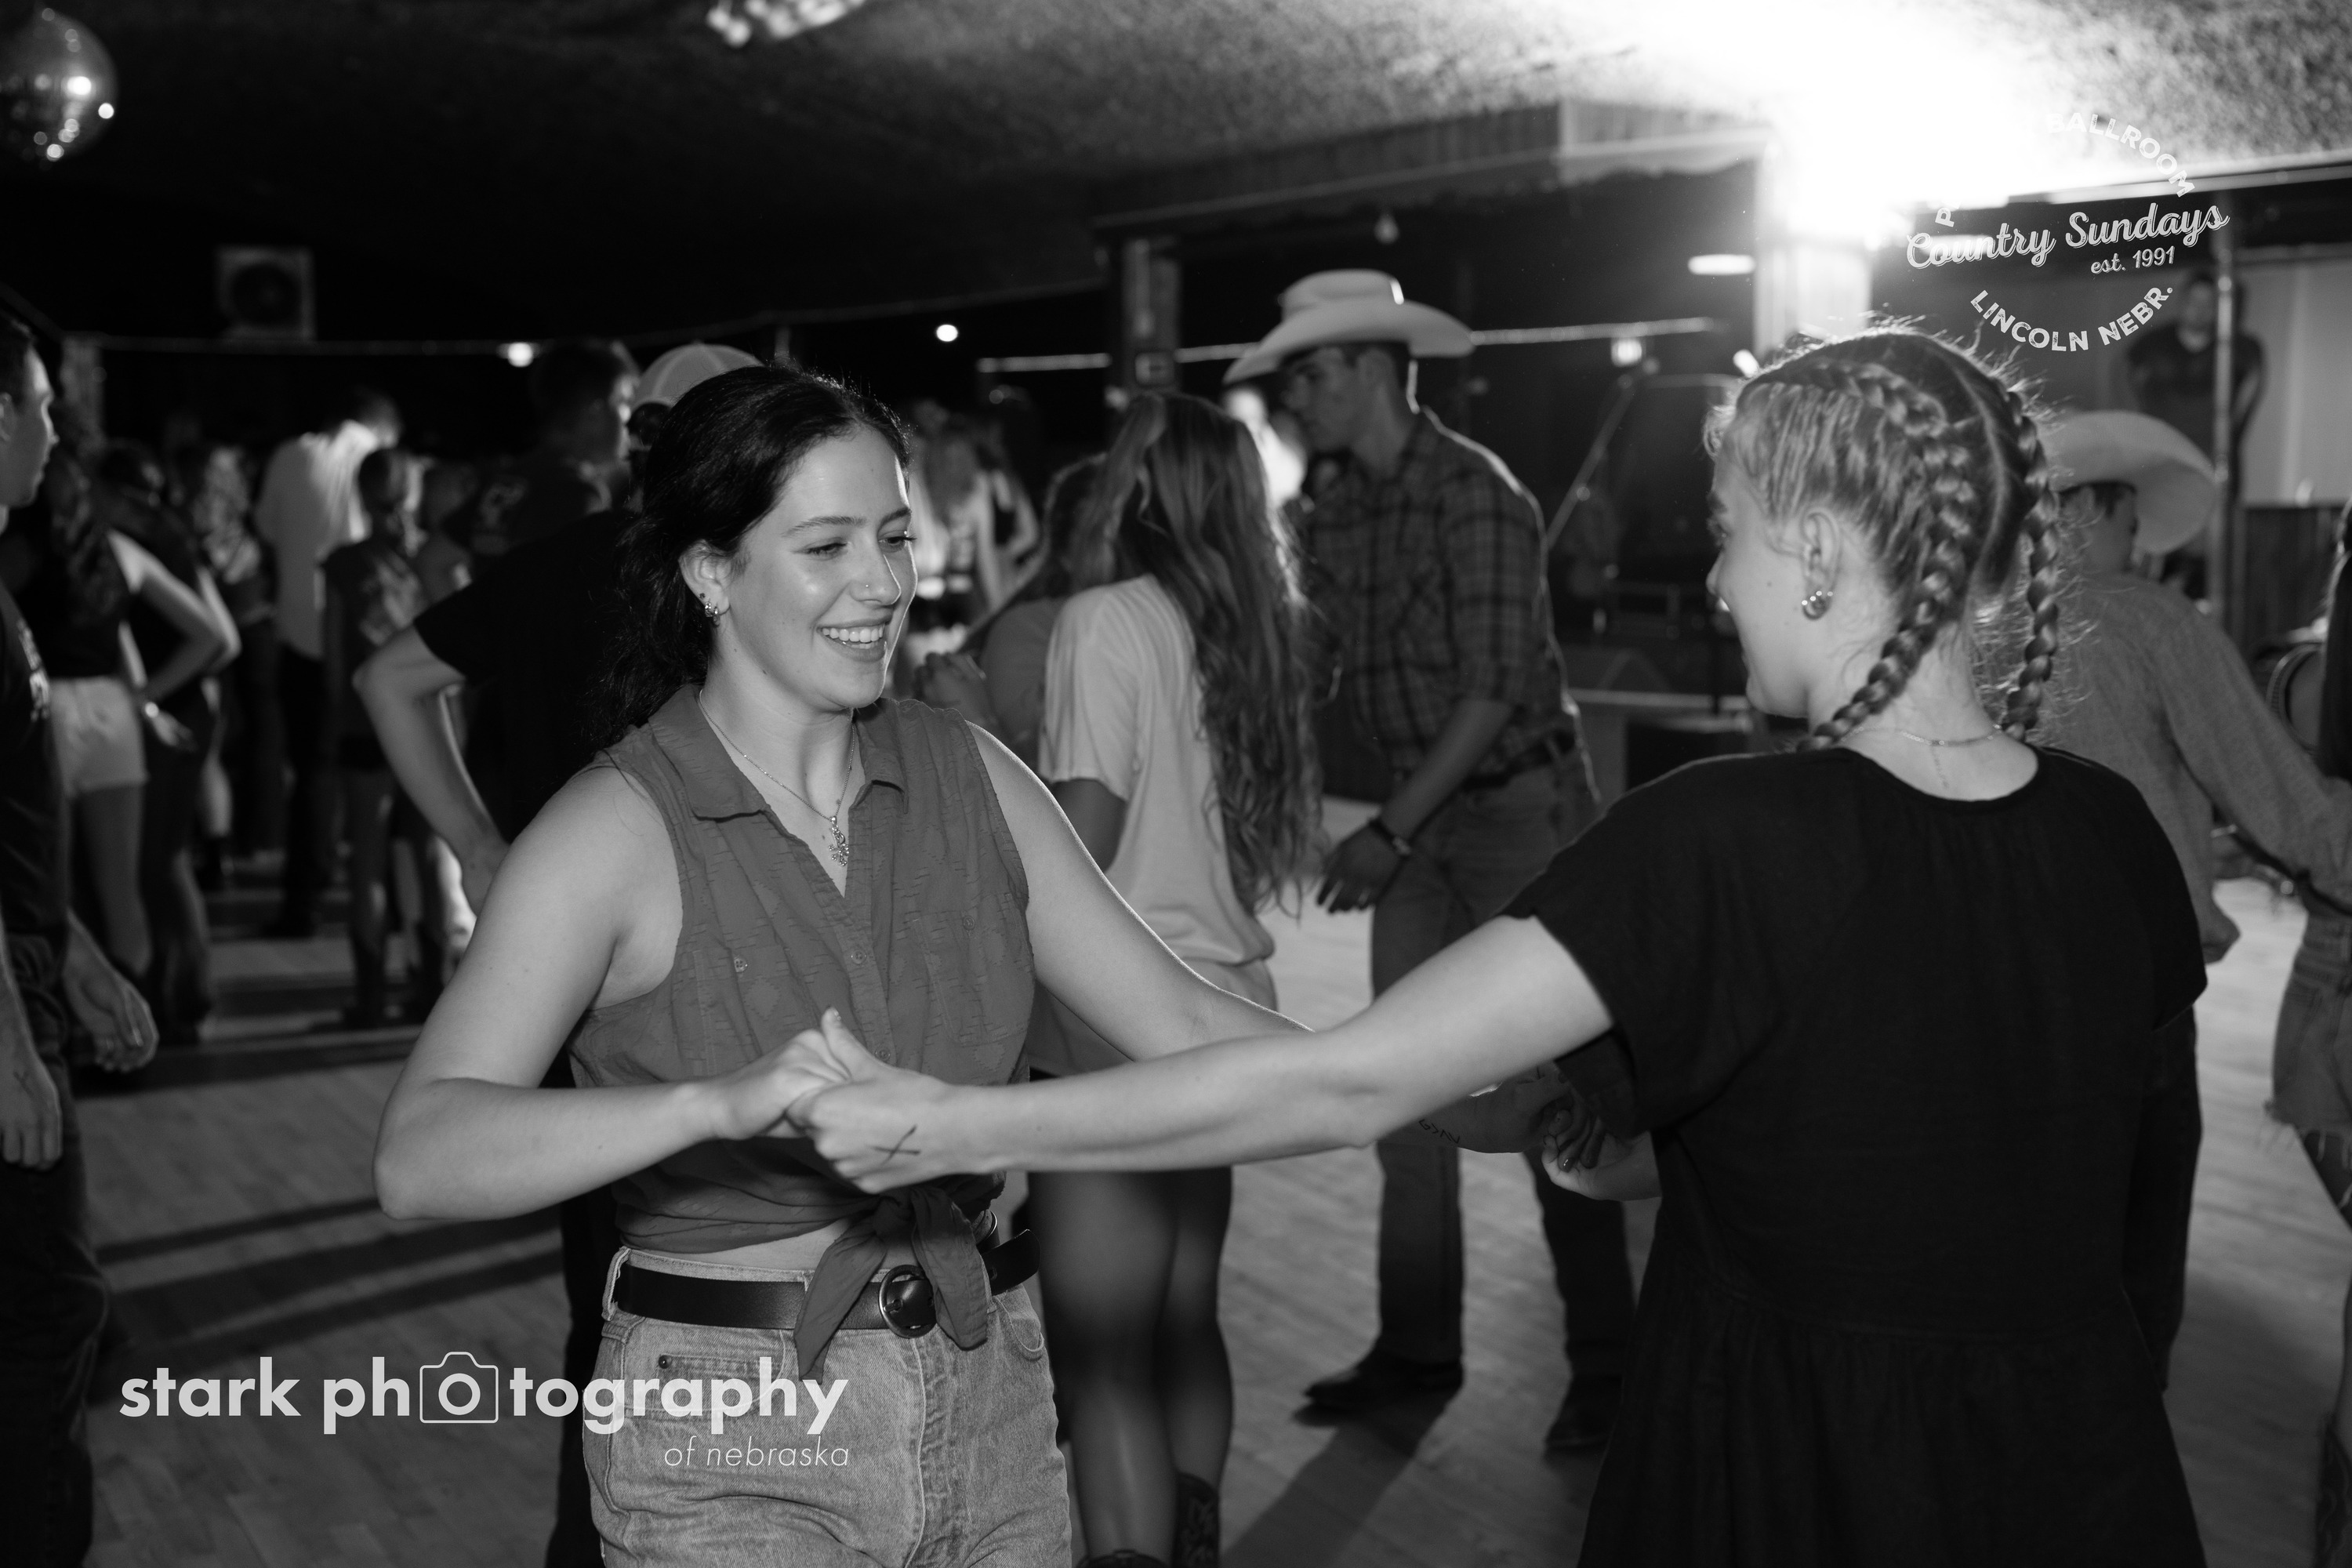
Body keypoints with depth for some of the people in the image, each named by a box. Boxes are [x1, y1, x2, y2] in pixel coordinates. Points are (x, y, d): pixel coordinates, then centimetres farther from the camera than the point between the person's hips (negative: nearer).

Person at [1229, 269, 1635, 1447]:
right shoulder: (1334, 518, 6)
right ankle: (1417, 1347, 20)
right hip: (1421, 821, 7)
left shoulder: (1477, 497, -16)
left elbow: (1493, 693, -20)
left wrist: (1390, 832, -20)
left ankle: (1603, 1368, 8)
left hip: (1521, 807, -7)